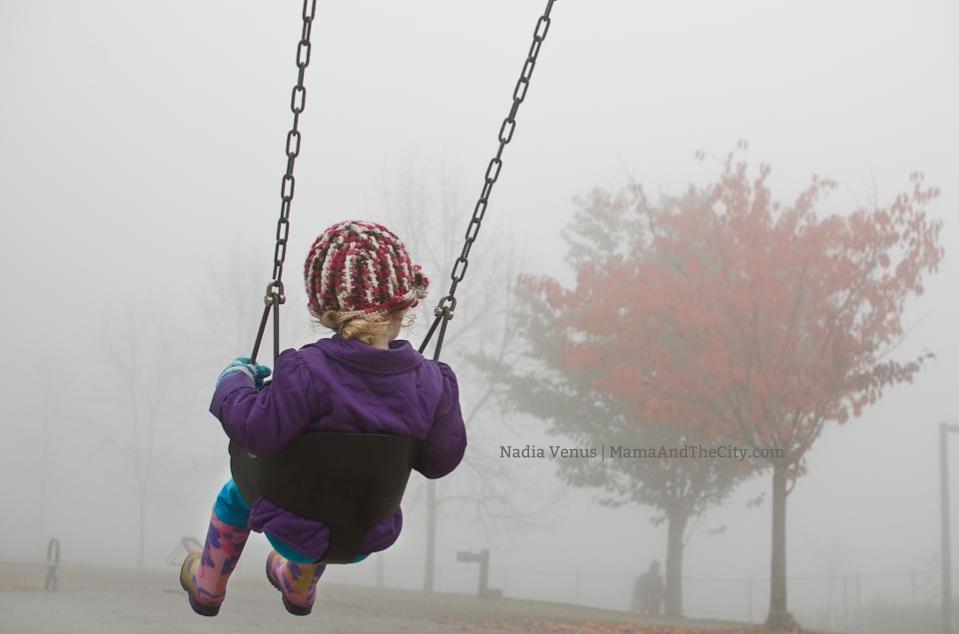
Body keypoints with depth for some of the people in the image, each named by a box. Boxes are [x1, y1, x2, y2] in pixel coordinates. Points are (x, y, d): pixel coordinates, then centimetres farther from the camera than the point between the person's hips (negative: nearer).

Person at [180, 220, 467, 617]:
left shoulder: (307, 372, -31)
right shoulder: (432, 383, -20)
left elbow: (258, 433, -31)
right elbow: (443, 459, -11)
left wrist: (233, 382, -11)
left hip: (293, 529, -4)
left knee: (236, 495, 31)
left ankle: (207, 588, 53)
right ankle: (300, 588, 68)